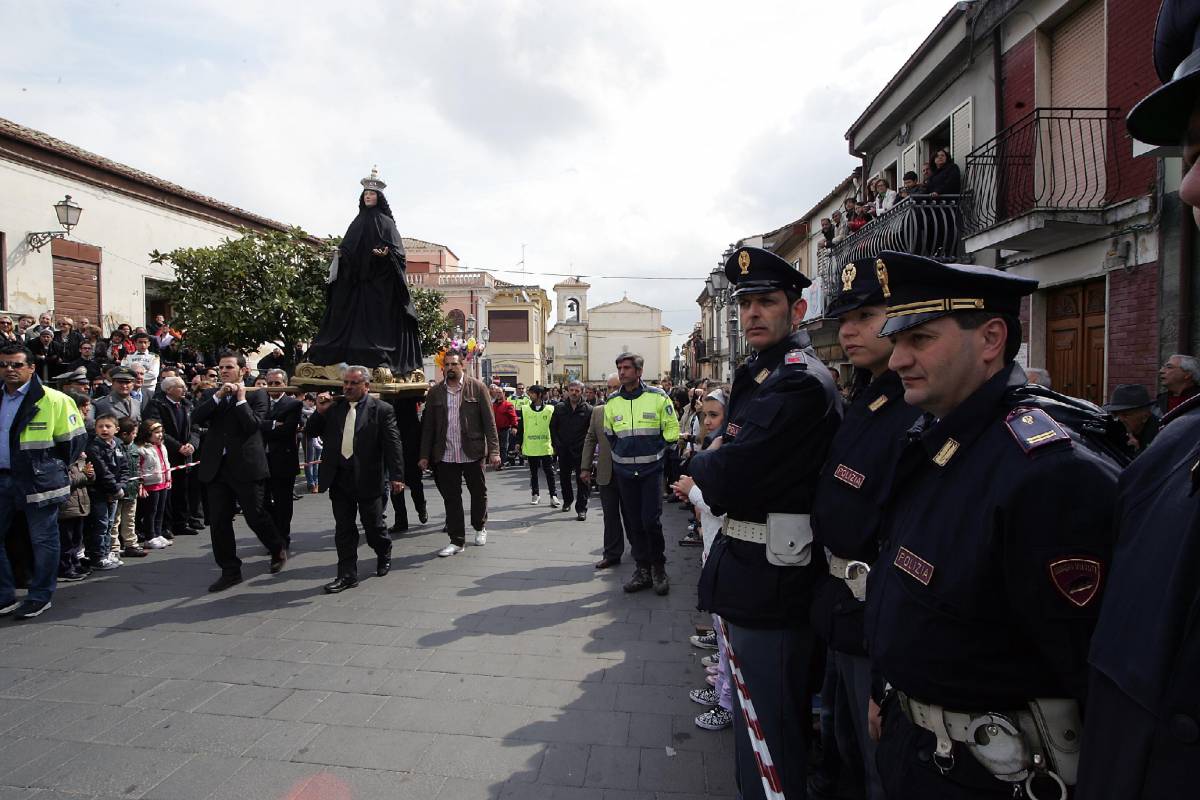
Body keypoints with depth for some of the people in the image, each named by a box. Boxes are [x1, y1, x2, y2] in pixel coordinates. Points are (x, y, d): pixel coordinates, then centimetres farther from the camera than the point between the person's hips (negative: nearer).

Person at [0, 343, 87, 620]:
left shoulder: (54, 400, -8)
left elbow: (74, 439, -5)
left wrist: (52, 469, -3)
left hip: (39, 481, -6)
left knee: (43, 540, 4)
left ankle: (40, 596, 16)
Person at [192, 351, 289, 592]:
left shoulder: (256, 394, -1)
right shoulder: (211, 395, 12)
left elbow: (252, 425, -14)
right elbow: (196, 418, -4)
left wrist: (241, 398, -11)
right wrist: (218, 396, -11)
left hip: (246, 465, -4)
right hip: (216, 466, 5)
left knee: (255, 515, 1)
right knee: (219, 521, 6)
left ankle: (278, 549, 28)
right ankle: (230, 571, 18)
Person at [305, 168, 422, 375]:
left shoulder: (386, 222, 4)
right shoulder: (357, 221, 19)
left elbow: (397, 248, -5)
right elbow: (349, 248, 19)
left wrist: (386, 253, -25)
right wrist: (340, 254, -1)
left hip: (379, 280, -5)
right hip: (356, 277, 6)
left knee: (377, 317, -10)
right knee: (354, 317, -1)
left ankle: (380, 358, -12)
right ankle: (353, 357, -2)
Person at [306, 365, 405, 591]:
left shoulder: (381, 410, -5)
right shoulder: (334, 407, 7)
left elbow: (393, 444, -9)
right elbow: (310, 432, 11)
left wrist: (396, 476, -16)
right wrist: (320, 412, -6)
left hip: (369, 478, -3)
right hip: (339, 478, 4)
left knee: (374, 526, 10)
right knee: (343, 529, 8)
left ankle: (384, 556, 38)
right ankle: (347, 574, 17)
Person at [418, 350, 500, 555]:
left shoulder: (477, 387, -2)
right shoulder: (435, 393, 6)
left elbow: (489, 421, -4)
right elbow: (428, 426, 9)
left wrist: (494, 450, -10)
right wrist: (425, 455, 4)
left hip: (472, 453, -2)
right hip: (445, 455, 2)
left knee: (478, 492, 13)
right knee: (451, 498, 5)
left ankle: (480, 527, 36)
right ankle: (456, 540, 15)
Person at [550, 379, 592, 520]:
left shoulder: (588, 410, -3)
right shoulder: (559, 408, 5)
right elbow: (553, 427, 10)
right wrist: (556, 444, 3)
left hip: (581, 451, -3)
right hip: (564, 450, 3)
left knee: (582, 479, -4)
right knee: (564, 477, 15)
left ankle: (581, 508, 2)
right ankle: (567, 501, 36)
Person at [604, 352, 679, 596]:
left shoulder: (657, 397, -4)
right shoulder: (612, 402, 6)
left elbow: (672, 431, 2)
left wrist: (655, 452, 0)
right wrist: (622, 454, 11)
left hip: (651, 469, -3)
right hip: (624, 472, 4)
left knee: (651, 521, -8)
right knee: (633, 522, 8)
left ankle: (658, 568, 12)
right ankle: (642, 569, 20)